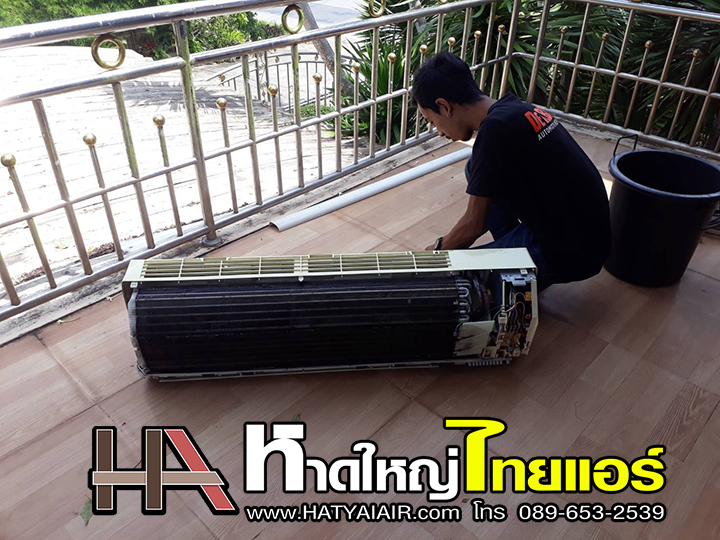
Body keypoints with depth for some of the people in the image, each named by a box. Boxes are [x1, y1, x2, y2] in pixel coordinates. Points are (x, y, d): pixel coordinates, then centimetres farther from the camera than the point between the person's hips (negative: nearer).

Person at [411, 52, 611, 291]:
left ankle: (534, 277, 5)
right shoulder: (514, 109, 4)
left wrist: (440, 248, 4)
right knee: (477, 169, 11)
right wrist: (450, 241, 21)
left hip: (570, 253, -9)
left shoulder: (495, 129, -23)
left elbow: (473, 225, -15)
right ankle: (512, 246, 15)